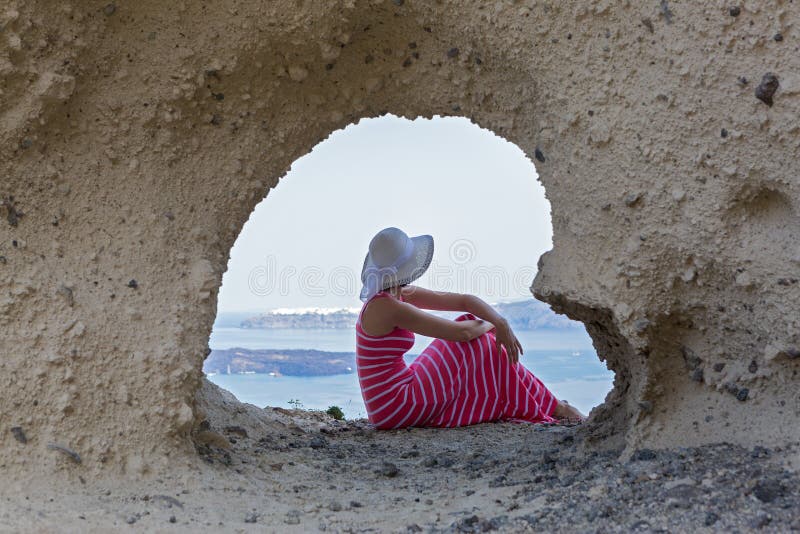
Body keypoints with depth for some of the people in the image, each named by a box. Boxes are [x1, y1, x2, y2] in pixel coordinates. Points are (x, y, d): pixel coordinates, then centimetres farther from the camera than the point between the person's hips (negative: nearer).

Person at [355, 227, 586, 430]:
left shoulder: (402, 296, 8)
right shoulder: (388, 307, -21)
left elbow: (464, 300, 7)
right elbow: (460, 332, -20)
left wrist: (500, 323, -9)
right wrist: (489, 325, 1)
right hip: (397, 408, -9)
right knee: (478, 345, -4)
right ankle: (555, 409, 9)